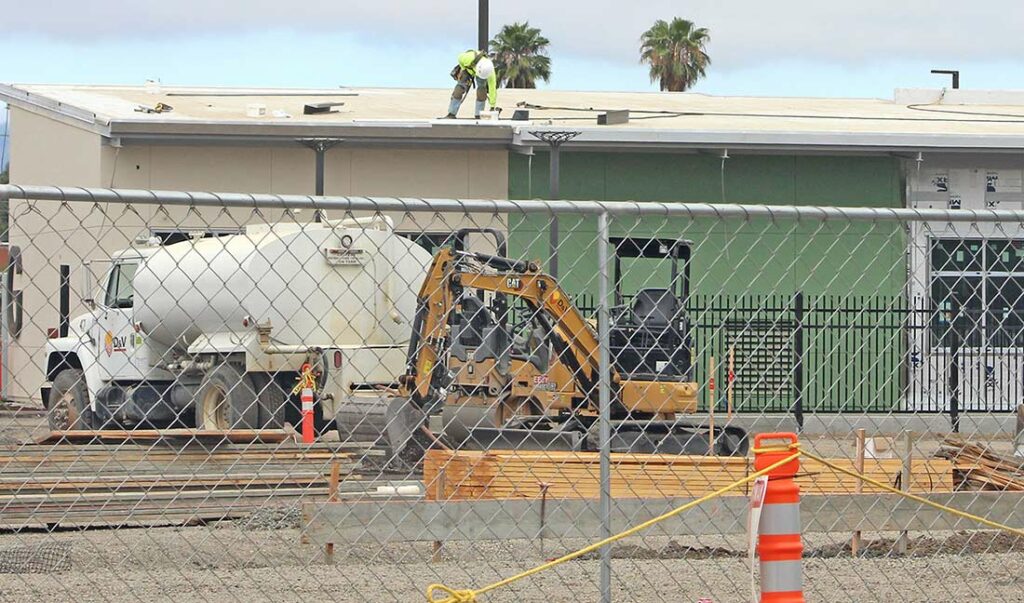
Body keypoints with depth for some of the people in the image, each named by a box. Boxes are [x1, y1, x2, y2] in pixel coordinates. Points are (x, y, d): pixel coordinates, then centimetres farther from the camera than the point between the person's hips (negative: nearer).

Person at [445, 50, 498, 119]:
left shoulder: (490, 70, -40)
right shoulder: (469, 58, -45)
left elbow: (492, 88, -33)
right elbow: (460, 58, -19)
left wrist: (492, 106, -30)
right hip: (467, 69, 0)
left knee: (482, 92, -17)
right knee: (459, 90, -13)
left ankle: (478, 116, -7)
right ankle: (451, 114, -7)